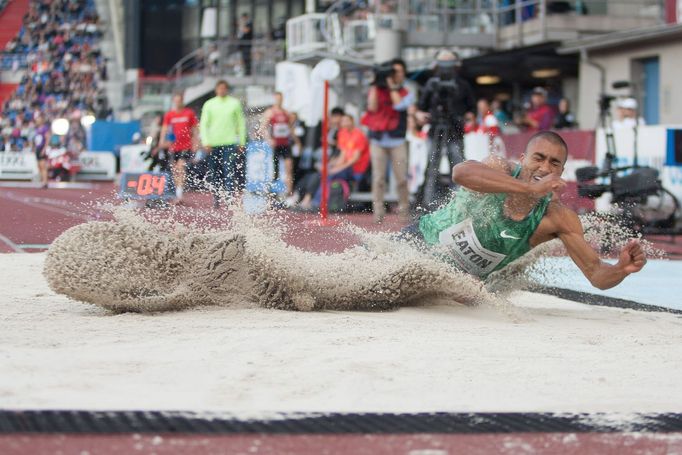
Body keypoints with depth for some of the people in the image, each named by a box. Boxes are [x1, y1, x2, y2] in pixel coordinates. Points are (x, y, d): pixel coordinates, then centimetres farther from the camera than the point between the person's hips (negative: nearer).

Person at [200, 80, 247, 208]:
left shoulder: (235, 103, 7)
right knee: (215, 173, 5)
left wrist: (242, 142, 7)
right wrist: (205, 142, -6)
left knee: (230, 171, -14)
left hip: (230, 143, -2)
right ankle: (216, 198, 13)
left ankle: (233, 196, -20)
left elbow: (241, 123, 11)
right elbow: (203, 124, 5)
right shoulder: (209, 104, 7)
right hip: (213, 144, 2)